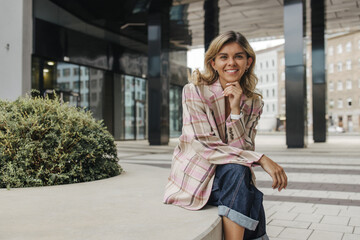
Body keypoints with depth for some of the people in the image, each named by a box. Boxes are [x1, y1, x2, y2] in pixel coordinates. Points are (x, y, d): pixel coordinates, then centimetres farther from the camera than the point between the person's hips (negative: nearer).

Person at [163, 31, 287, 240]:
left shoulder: (254, 103, 3)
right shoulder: (194, 92, -11)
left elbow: (245, 150, -7)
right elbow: (207, 146, -18)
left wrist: (235, 109, -19)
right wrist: (261, 159, -24)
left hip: (232, 176, 4)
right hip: (195, 176, -3)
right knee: (237, 171, -32)